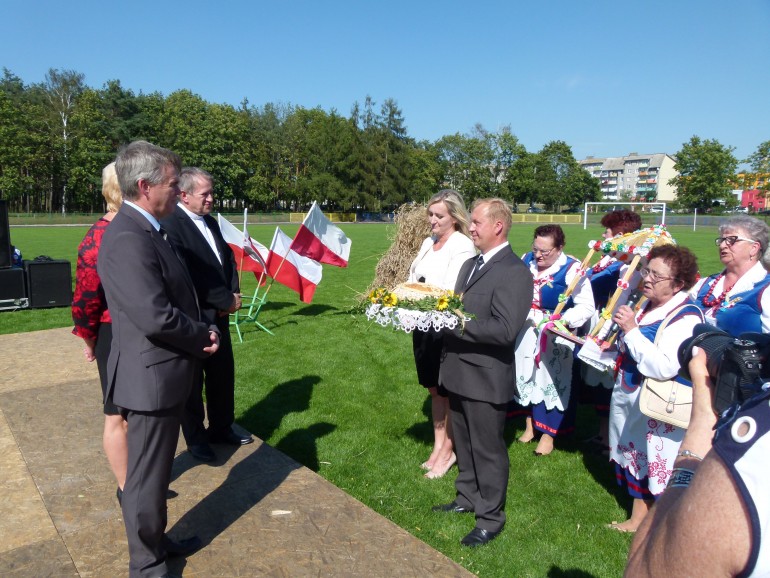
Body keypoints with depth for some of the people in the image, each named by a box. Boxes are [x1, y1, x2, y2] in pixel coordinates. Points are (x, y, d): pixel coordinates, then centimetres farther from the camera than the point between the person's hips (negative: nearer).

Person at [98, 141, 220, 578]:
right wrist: (203, 336, -12)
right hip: (152, 377, -10)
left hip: (166, 373, 10)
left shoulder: (147, 230, 9)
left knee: (157, 472, 24)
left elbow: (176, 298, 15)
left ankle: (156, 541, 43)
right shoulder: (127, 238, -23)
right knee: (146, 478, 9)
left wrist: (202, 333, -2)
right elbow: (156, 317, -29)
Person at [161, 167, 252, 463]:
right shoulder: (171, 225, -18)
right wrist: (227, 300, -16)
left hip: (219, 316, 8)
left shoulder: (210, 222, 9)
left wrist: (234, 293, -3)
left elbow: (228, 258, 15)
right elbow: (189, 275, -24)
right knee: (192, 382, 10)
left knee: (223, 375, 19)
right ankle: (195, 438, 28)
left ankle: (221, 427, 37)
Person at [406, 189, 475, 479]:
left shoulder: (463, 246, -13)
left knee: (448, 392, 8)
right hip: (423, 326, 7)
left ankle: (448, 450, 25)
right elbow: (413, 280, 10)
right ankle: (438, 445, 33)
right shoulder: (428, 242, 10)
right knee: (434, 389, 18)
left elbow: (453, 292, -21)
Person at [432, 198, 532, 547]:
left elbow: (505, 330, -26)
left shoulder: (514, 272, -18)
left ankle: (491, 518, 26)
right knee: (463, 443, 23)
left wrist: (457, 323, -28)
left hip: (485, 377, -8)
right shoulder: (470, 264, 12)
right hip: (458, 371, 9)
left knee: (487, 449, 8)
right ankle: (467, 498, 42)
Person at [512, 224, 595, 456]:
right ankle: (530, 425, 35)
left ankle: (548, 434, 23)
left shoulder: (571, 270, -18)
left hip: (554, 335, -5)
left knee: (551, 380, 7)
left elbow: (586, 307, -18)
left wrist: (563, 321, -32)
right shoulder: (526, 261, -2)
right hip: (526, 332, 5)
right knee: (526, 375, 15)